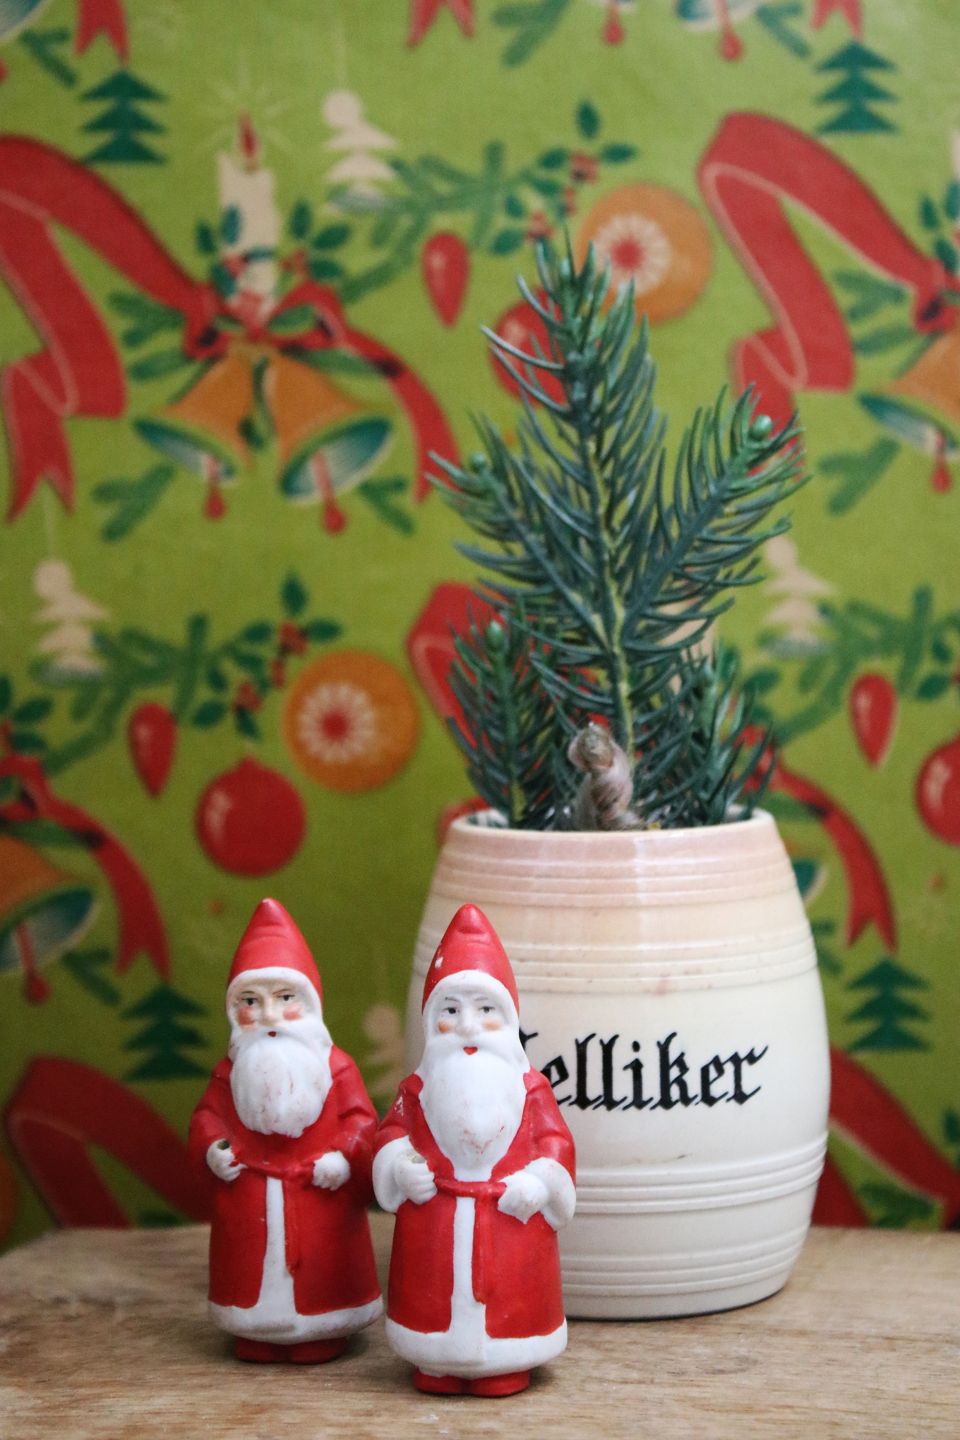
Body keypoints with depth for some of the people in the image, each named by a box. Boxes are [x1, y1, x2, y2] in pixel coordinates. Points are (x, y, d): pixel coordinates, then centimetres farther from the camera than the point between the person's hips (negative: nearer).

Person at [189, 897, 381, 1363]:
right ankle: (257, 1334, 29)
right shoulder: (231, 1071, 0)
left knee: (318, 1268, 6)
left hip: (319, 1194, -2)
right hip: (249, 1197, 2)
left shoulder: (334, 1066, -8)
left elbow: (361, 1119, -8)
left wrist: (345, 1155, -23)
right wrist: (211, 1148, -13)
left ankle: (320, 1334, 23)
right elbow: (207, 1115, 5)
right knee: (251, 1267, 12)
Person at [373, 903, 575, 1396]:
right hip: (435, 1219, 1)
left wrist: (540, 1180, -17)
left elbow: (555, 1139, -2)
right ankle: (436, 1364, 23)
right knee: (436, 1292, 8)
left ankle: (503, 1367, 17)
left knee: (506, 1296, 2)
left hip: (510, 1216, -1)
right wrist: (400, 1164, -11)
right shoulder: (419, 1087, 2)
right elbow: (393, 1129, 8)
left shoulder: (529, 1087, -2)